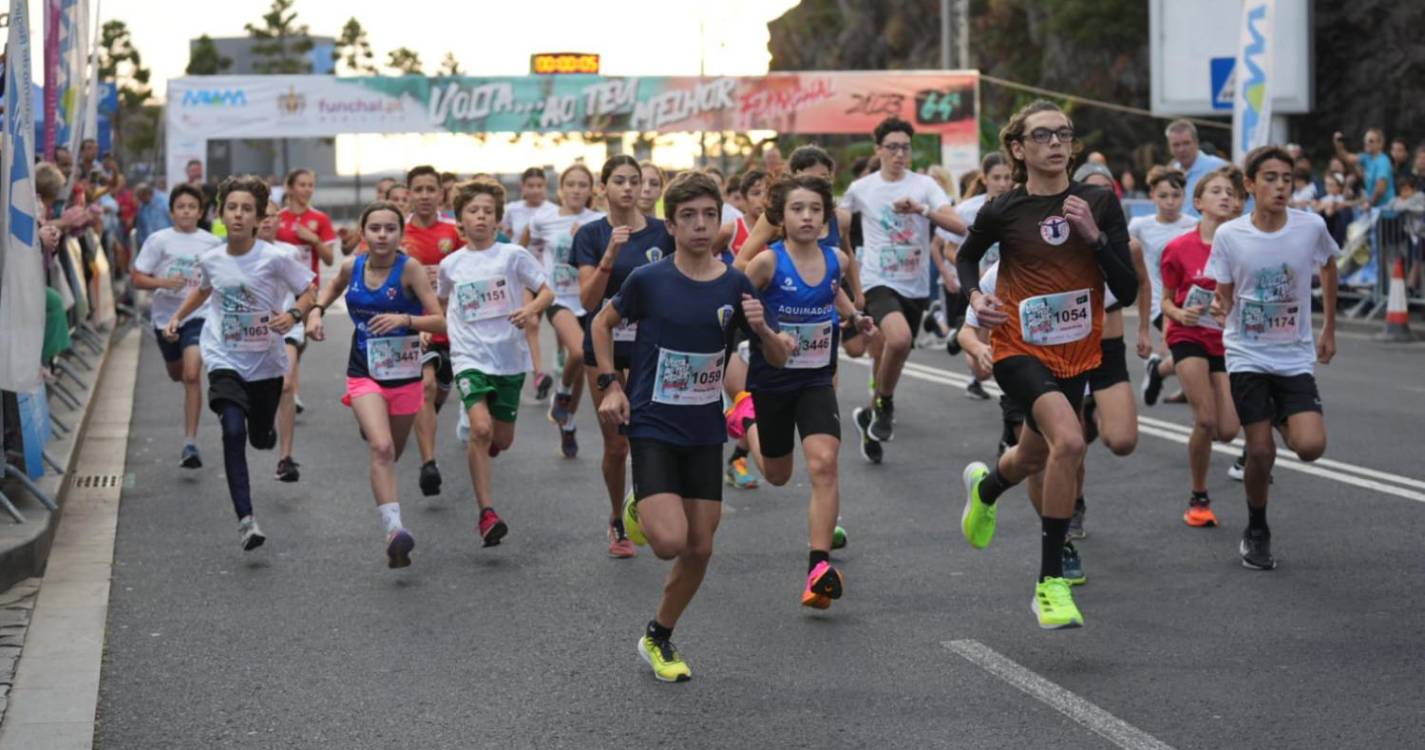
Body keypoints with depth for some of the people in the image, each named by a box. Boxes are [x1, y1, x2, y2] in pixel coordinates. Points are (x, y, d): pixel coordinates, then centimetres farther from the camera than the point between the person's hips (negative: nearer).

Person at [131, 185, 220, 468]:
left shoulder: (211, 243, 0)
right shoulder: (158, 240, -5)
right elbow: (138, 279, -6)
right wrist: (163, 282, -21)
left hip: (198, 315, -2)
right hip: (166, 315, 2)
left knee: (192, 375, -19)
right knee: (176, 374, 20)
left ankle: (190, 444, -17)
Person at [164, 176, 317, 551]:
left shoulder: (274, 258, -14)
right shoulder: (210, 260, -2)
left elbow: (310, 292, -6)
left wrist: (293, 315, -24)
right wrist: (178, 316, 15)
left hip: (267, 362, 0)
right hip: (225, 360, 1)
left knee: (261, 438, 14)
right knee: (233, 431, -20)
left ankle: (262, 424, 55)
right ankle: (245, 518, -22)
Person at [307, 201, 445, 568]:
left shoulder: (409, 268, -12)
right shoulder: (352, 266, -2)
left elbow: (439, 320, -15)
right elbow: (335, 285, 24)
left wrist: (405, 319, -30)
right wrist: (317, 310, 8)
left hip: (405, 374, 0)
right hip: (364, 374, 0)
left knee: (391, 455, 18)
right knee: (381, 449, -23)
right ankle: (394, 530, -33)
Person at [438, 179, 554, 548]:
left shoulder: (513, 255, -3)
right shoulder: (450, 264, 5)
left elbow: (547, 292, -2)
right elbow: (442, 304, 24)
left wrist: (531, 310, -21)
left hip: (509, 357, 0)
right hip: (470, 357, 0)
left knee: (501, 440, 8)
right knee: (481, 428, -21)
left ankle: (480, 442, 48)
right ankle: (487, 512, -17)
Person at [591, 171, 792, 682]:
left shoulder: (734, 286, -3)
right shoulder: (648, 280, -10)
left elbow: (779, 359, 3)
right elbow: (603, 323, 8)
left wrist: (762, 329, -18)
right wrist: (610, 384, -3)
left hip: (705, 432, 4)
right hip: (652, 426, -3)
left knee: (699, 549, 5)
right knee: (670, 541, -19)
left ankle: (658, 638, 27)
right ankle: (638, 511, 17)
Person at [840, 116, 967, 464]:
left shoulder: (924, 185, -1)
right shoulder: (861, 189, 1)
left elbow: (958, 226, -14)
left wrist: (921, 209, -26)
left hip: (916, 286, 3)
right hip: (879, 282, -3)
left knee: (896, 355, 12)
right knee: (899, 339, -30)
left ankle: (870, 414, 35)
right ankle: (884, 404, -7)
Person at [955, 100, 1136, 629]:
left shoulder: (1099, 203, -4)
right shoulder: (1003, 212, -8)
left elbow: (1127, 292, -7)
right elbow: (966, 257, 13)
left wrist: (1094, 235, -20)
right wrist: (975, 296, -7)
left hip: (1075, 354, 4)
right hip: (1019, 349, -4)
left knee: (1033, 460, 22)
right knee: (1069, 442, -29)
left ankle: (985, 486, 63)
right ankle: (1050, 584, -18)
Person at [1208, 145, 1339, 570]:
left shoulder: (1312, 227, -8)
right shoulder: (1228, 236, -9)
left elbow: (1328, 268, 13)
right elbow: (1224, 297, 4)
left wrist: (1329, 330, 16)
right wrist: (1223, 310, -17)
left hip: (1295, 357, 1)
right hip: (1247, 356, -1)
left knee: (1311, 446, -14)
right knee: (1260, 451, -5)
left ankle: (1282, 420, 23)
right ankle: (1256, 532, 19)